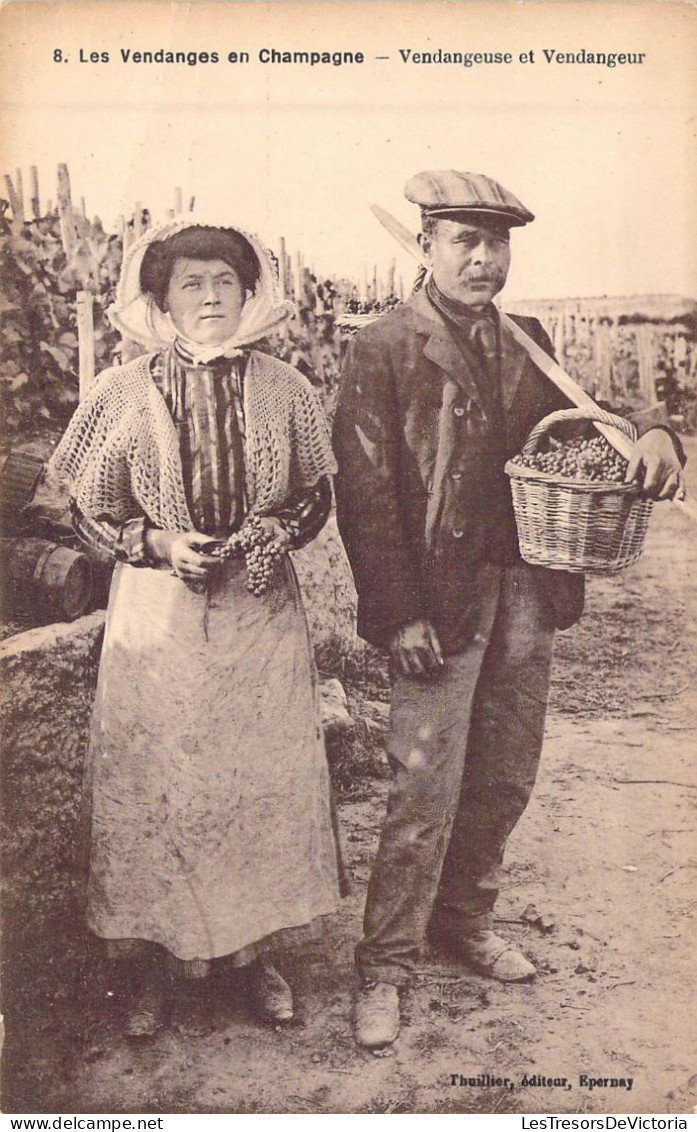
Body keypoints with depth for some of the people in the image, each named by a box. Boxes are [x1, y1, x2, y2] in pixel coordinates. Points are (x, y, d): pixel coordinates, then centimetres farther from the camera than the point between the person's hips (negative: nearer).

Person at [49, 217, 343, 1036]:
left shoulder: (284, 390, 2)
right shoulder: (122, 396, -3)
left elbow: (316, 495, 10)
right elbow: (90, 513, 2)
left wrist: (278, 531, -10)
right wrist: (161, 544, -14)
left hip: (262, 614, 2)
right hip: (157, 616, -1)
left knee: (267, 776, 7)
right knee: (151, 783, 4)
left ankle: (259, 950, 27)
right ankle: (152, 962, 24)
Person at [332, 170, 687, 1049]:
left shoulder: (527, 344, 13)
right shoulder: (382, 351, -6)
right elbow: (365, 492, -11)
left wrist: (647, 439, -8)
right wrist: (399, 614, -17)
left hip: (526, 596, 6)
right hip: (441, 604, -6)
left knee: (505, 780, 15)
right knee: (425, 795, -2)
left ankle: (465, 923, 36)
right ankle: (384, 968, 16)